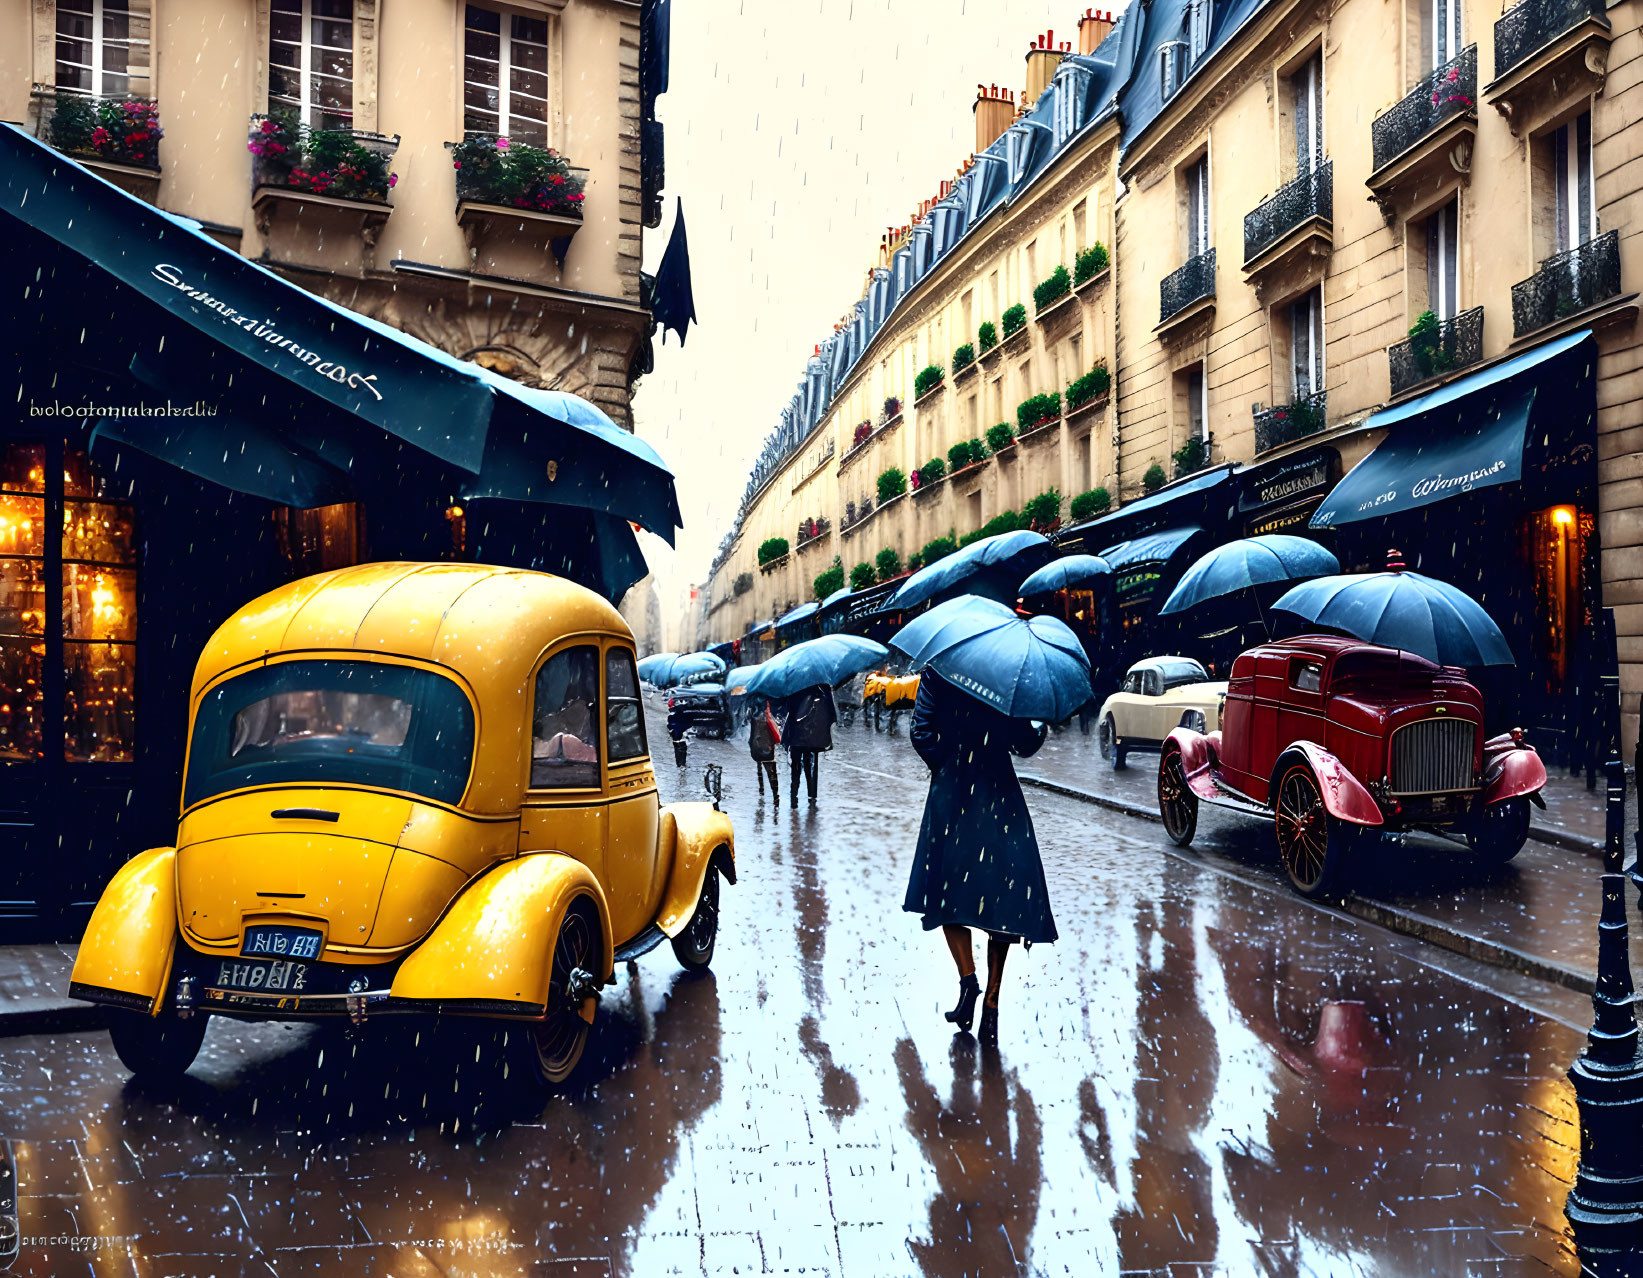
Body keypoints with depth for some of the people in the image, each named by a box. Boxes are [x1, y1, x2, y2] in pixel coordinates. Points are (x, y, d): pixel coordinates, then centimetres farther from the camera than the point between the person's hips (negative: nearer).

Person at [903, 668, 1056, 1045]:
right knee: (1002, 893, 5)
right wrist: (1042, 724, 18)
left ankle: (968, 977, -8)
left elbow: (920, 732, -6)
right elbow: (1025, 744, -3)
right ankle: (991, 1007, 3)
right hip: (999, 797, -1)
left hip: (950, 793, 1)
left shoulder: (936, 674, -1)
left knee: (949, 890, 13)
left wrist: (942, 765, 10)